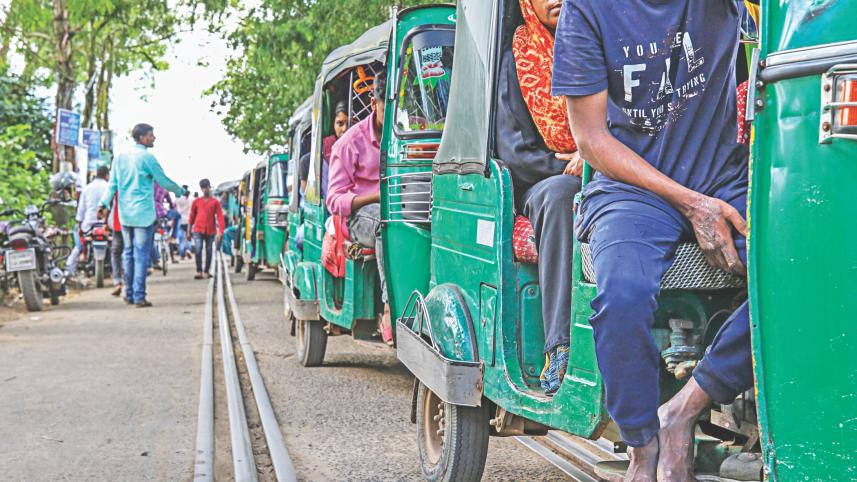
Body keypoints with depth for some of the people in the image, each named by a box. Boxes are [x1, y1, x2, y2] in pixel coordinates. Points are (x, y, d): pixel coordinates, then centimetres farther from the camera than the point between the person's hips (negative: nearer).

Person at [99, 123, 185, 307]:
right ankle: (139, 297, -8)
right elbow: (164, 181, -3)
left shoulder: (120, 157, 9)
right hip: (143, 213, -6)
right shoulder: (146, 157, -10)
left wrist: (104, 203, 7)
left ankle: (129, 294, 17)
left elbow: (112, 183, 8)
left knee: (129, 253, 14)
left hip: (125, 214, 6)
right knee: (142, 255, -5)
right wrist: (180, 190, 13)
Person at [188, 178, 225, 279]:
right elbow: (192, 215, 14)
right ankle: (199, 272, -12)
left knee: (209, 251, 7)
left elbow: (220, 217, -2)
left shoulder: (215, 202, 3)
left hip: (210, 230, 0)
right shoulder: (197, 201, 7)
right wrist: (189, 229, 14)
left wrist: (220, 232, -11)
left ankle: (206, 272, 17)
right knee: (198, 250, -13)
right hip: (198, 230, 0)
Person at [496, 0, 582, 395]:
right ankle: (560, 349, -44)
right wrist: (565, 166, -13)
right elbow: (512, 148, 3)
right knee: (560, 192, -37)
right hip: (543, 183, -1)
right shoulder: (518, 59, 10)